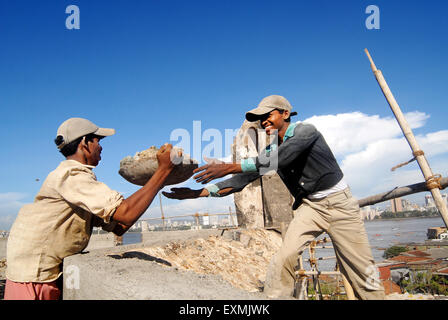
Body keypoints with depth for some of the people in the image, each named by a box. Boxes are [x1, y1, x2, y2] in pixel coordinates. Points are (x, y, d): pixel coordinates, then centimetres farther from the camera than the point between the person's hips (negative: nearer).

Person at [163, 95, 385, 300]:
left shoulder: (305, 131, -15)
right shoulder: (271, 151, 2)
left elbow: (279, 159, -32)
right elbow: (242, 180, -3)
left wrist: (230, 167, -38)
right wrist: (200, 192, -13)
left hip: (339, 202, -4)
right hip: (309, 205, 4)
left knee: (361, 269, 0)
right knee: (284, 257, -16)